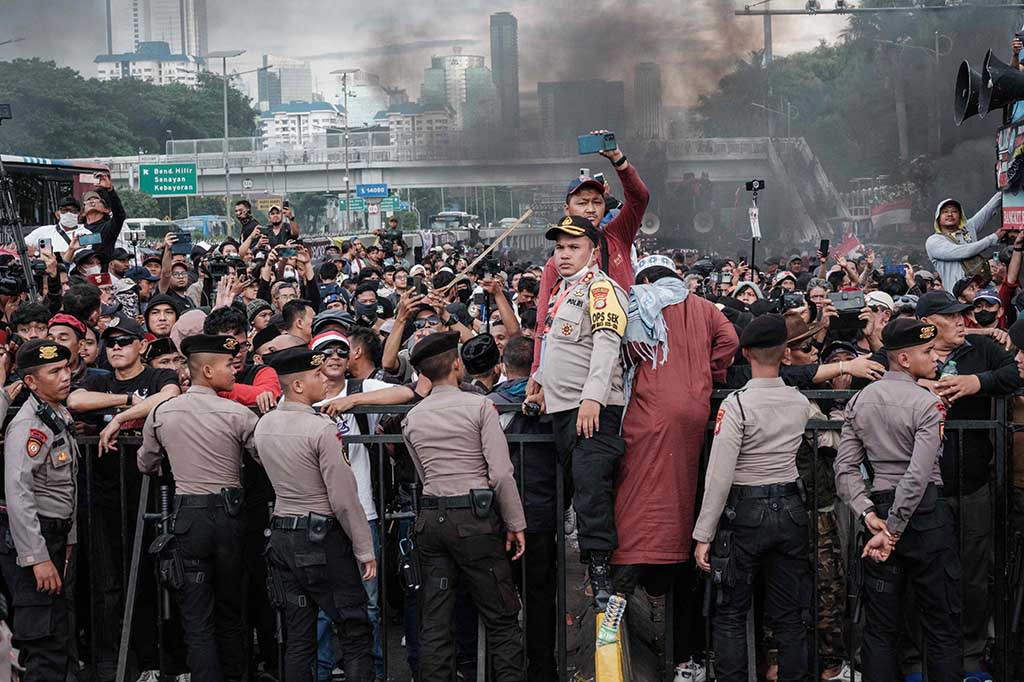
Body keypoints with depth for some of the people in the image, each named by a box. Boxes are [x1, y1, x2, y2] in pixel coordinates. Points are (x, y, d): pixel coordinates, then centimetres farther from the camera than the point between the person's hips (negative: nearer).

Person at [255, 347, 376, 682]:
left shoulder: (263, 425, 4)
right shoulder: (322, 428, -16)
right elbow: (344, 499, -16)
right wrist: (365, 551, -7)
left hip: (282, 536, 7)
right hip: (322, 537, -7)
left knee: (298, 637, 10)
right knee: (355, 633, 0)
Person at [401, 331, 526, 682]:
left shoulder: (412, 419, 9)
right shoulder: (479, 406, -6)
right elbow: (501, 473, -11)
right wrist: (516, 524, -4)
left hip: (430, 519, 5)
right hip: (475, 518, -5)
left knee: (434, 621, 7)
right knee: (501, 618, 2)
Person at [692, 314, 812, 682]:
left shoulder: (737, 403, -14)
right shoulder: (801, 403, 2)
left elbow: (719, 475, -16)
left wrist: (704, 534, -11)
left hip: (745, 512, -5)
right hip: (790, 510, 5)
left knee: (730, 616, 5)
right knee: (789, 616, 10)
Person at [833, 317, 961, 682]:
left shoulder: (859, 400, 8)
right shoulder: (926, 404, -11)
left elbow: (845, 468, 3)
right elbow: (918, 476, -19)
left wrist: (870, 516, -2)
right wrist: (893, 529, -14)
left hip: (880, 509, 5)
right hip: (926, 513, -5)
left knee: (881, 625, 10)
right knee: (942, 624, 4)